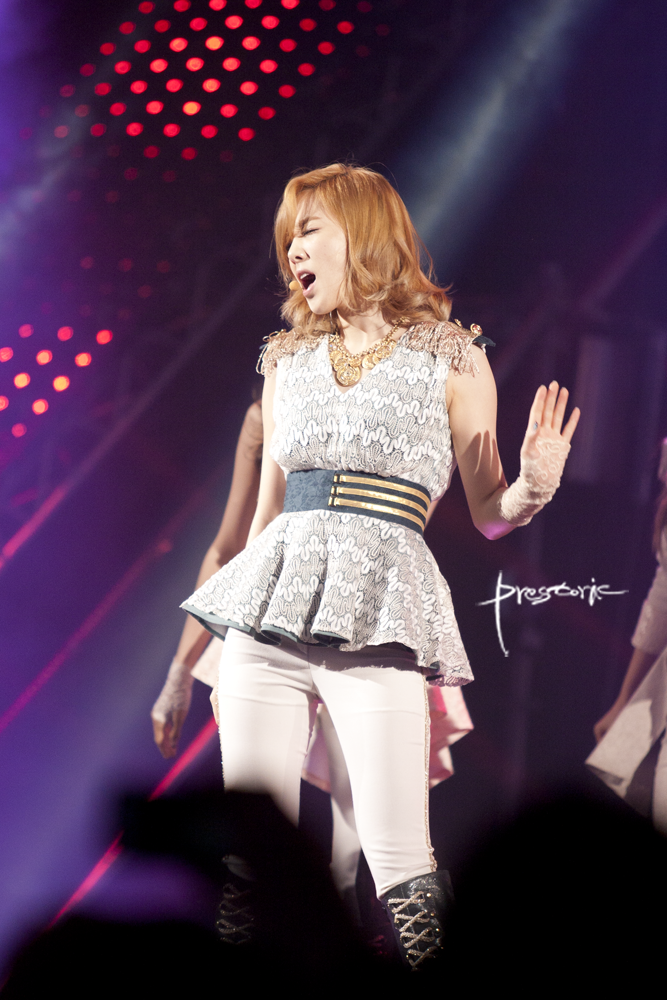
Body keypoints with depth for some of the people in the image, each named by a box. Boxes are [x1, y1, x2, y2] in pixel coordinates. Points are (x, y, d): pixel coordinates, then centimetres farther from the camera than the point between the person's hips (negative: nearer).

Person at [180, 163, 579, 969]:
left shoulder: (451, 359, 7)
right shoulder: (288, 362, 18)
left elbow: (487, 511, 9)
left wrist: (534, 482, -12)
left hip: (378, 613, -4)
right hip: (268, 604, 4)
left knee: (403, 872, -13)